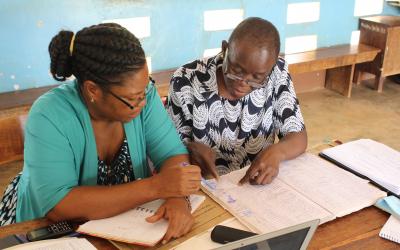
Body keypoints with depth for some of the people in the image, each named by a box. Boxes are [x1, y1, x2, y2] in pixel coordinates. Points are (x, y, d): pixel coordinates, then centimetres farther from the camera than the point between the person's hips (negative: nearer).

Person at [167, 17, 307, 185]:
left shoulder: (277, 72, -7)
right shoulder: (187, 80, -12)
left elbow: (299, 138, -3)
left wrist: (276, 152, -22)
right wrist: (191, 150, -22)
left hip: (261, 187, 2)